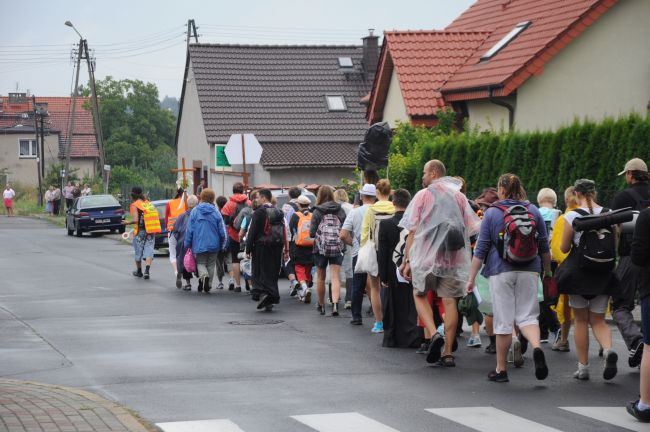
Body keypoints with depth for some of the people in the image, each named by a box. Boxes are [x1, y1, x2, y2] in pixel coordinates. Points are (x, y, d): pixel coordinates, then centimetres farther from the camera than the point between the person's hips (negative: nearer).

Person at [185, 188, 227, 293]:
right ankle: (208, 287, 15)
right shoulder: (216, 212, -5)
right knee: (211, 265, 14)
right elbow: (222, 230, -3)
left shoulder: (195, 211, -5)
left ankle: (204, 276, -21)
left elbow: (190, 230, -3)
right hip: (213, 245, 1)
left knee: (200, 263, 10)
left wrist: (188, 244, 6)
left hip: (199, 244, -1)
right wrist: (223, 244, 8)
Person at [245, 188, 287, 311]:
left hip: (261, 247, -6)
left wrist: (248, 249, -8)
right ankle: (271, 300, 12)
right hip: (276, 248, 6)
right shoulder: (279, 213, 11)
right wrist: (286, 250, 14)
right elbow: (284, 232, 12)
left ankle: (262, 293, -20)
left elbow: (252, 232, -11)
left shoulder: (258, 213, -9)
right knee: (273, 273, 10)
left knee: (260, 273, 1)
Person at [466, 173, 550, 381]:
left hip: (501, 272, -2)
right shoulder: (533, 211, 5)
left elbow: (481, 249, -2)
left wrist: (471, 278, 2)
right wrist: (548, 271, 23)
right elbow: (544, 246, 10)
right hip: (529, 271, 2)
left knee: (503, 321, 4)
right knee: (527, 316, 7)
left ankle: (501, 370, 11)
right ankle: (537, 348, -23)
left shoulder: (492, 213, -2)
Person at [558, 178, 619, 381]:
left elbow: (564, 248, -4)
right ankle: (608, 350, -18)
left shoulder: (572, 216, -10)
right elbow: (616, 246, 7)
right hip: (604, 273, 3)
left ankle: (583, 367, 11)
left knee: (581, 320, 9)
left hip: (578, 271, -3)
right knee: (598, 320, 11)